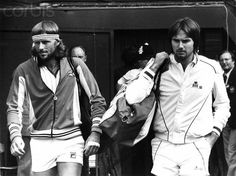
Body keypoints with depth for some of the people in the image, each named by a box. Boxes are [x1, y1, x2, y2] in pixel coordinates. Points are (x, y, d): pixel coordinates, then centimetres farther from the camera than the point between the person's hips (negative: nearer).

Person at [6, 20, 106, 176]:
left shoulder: (75, 65, 2)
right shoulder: (24, 70, 3)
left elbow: (97, 100, 6)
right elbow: (14, 107, 2)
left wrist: (95, 133, -3)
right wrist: (15, 136, -15)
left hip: (71, 140, -1)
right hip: (40, 142, 1)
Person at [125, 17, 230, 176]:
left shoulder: (211, 68, 3)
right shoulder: (161, 67, 2)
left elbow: (222, 104, 16)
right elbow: (132, 98, -8)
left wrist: (213, 135, 5)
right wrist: (153, 67, -8)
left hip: (196, 146, -1)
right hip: (163, 145, 1)